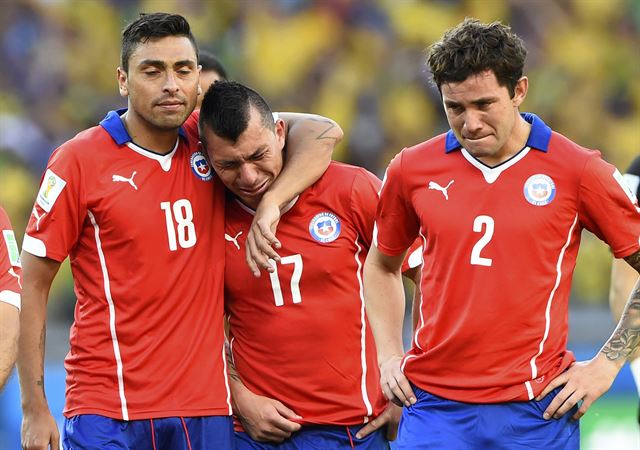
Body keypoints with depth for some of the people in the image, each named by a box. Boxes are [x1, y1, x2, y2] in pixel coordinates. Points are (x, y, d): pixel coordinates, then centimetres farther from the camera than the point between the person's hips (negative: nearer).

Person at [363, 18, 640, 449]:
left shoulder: (578, 171, -3)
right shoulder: (412, 170, 5)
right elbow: (383, 264, 23)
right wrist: (389, 356, 12)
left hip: (537, 411, -2)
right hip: (435, 407, 2)